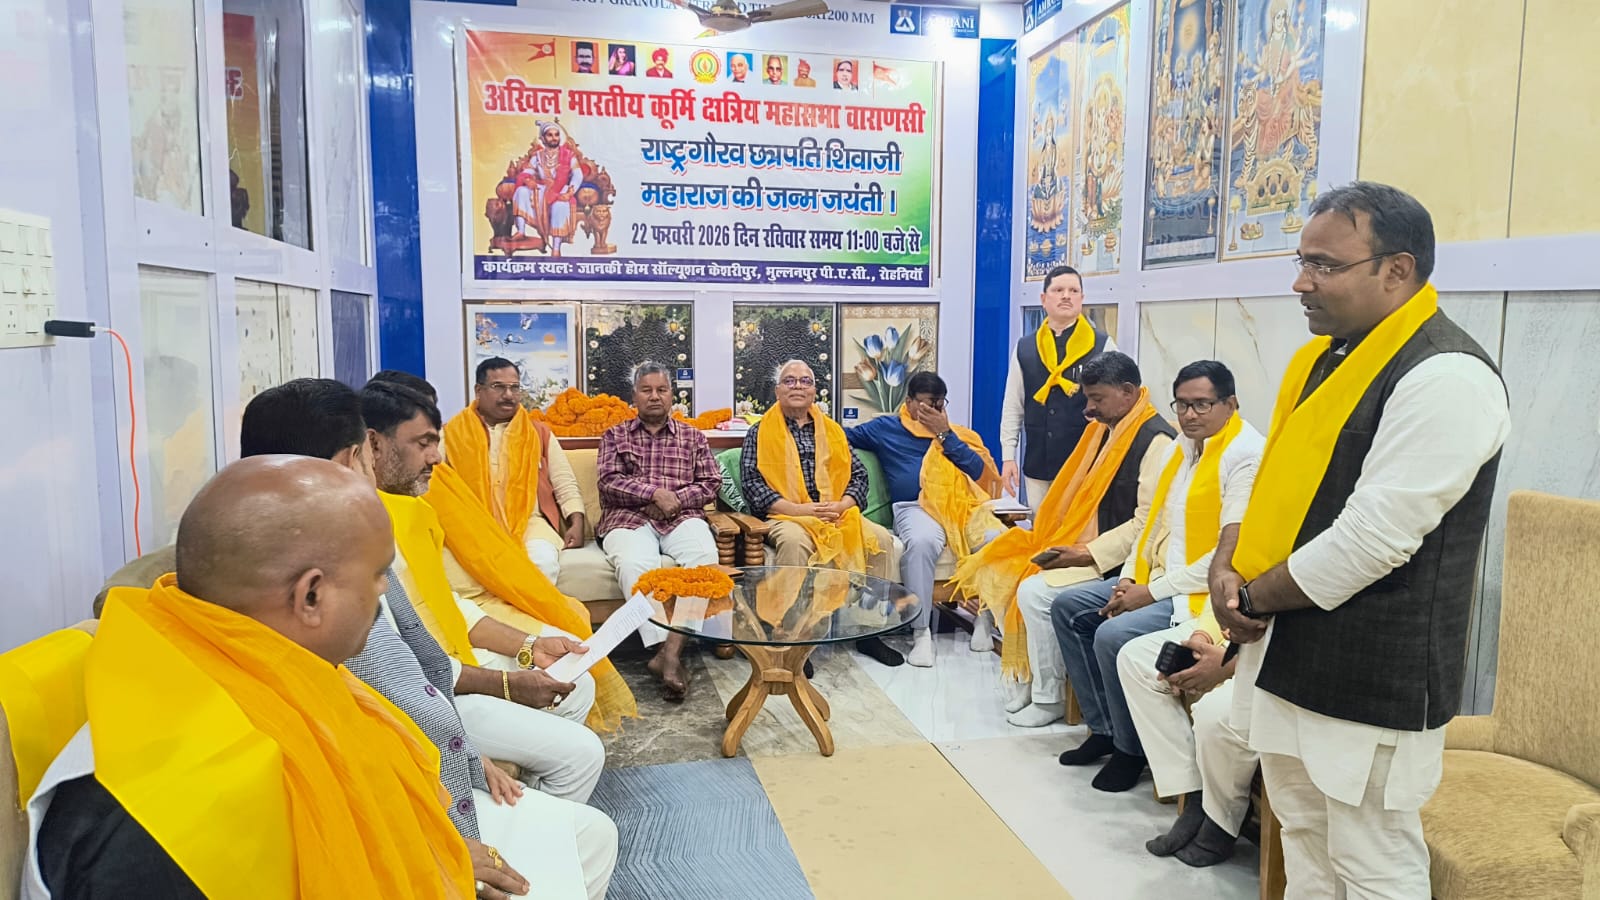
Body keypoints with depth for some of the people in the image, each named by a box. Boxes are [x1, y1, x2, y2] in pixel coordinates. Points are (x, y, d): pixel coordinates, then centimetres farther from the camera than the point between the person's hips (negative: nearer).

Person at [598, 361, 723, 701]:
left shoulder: (692, 436, 22)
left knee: (705, 556, -35)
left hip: (682, 517, 1)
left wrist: (675, 500, -7)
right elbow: (609, 481, 4)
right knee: (633, 564, -37)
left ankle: (670, 651, -39)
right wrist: (655, 493, -10)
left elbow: (711, 482, 12)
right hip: (628, 519, -1)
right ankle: (668, 652, -38)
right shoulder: (614, 436, 19)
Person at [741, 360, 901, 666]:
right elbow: (751, 482, -3)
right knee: (794, 542, -38)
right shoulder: (760, 432, 9)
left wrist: (840, 506, -8)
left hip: (838, 513, 4)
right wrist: (798, 509, -15)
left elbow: (858, 474, 14)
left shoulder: (833, 431, 21)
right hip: (787, 516, -4)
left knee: (880, 538, -22)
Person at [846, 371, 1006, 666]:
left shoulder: (956, 433, 24)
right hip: (916, 507, -2)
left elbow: (978, 471, 8)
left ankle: (987, 616, -5)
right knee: (921, 542, -38)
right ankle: (921, 632, -28)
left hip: (962, 505, 3)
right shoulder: (885, 428, 20)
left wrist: (944, 433, 4)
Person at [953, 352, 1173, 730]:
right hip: (1085, 547, 9)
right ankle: (1019, 682, 7)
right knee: (1005, 577, -1)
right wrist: (1059, 542, 2)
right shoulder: (1105, 430, 11)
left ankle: (1048, 699, -4)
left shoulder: (1155, 440, -16)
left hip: (1114, 560, -9)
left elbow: (1149, 522, -22)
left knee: (1036, 592, -23)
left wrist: (1087, 554, -22)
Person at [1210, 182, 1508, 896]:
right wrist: (1228, 564, -4)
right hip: (1284, 656, 8)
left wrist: (1255, 597, -12)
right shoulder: (1319, 359, 10)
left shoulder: (1445, 377, -18)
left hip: (1370, 682, -8)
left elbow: (1370, 540, -23)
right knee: (1302, 840, 22)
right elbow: (1270, 485, 14)